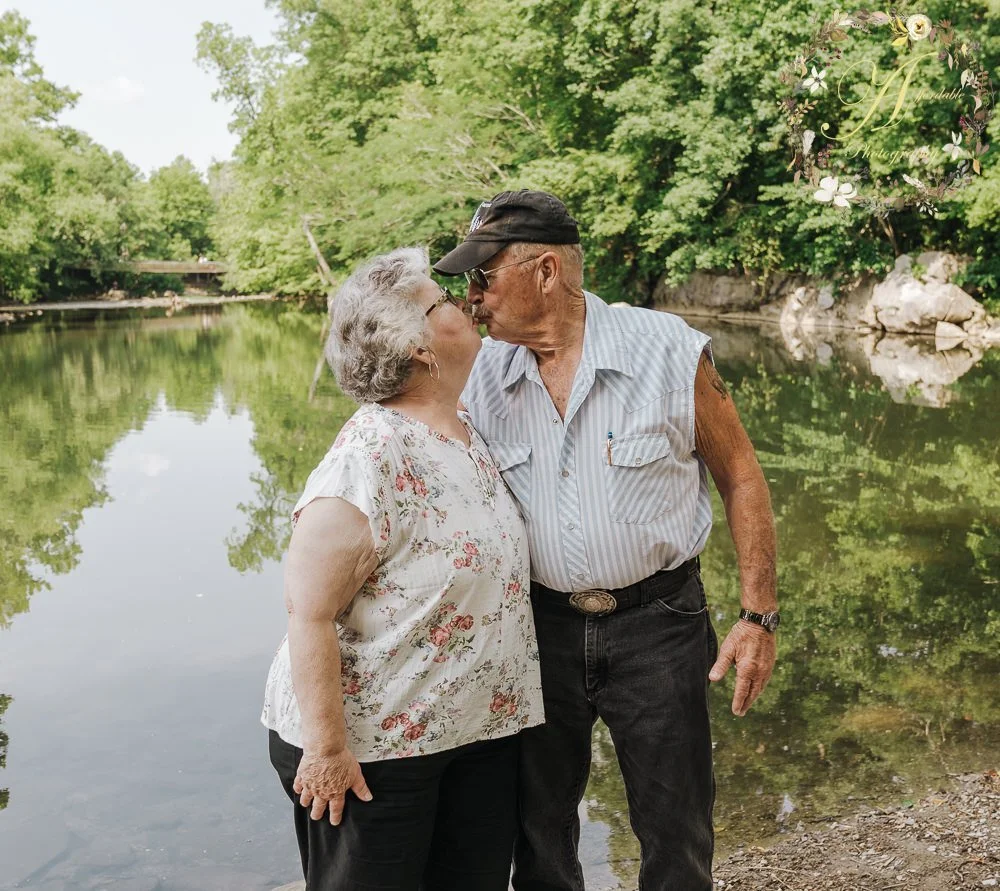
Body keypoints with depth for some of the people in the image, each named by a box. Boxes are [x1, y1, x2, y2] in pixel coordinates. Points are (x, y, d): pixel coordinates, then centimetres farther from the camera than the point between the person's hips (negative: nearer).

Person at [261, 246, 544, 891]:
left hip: (479, 730, 8)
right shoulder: (370, 458, -23)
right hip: (374, 746, -8)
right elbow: (309, 613, -23)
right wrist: (326, 748, -21)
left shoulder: (468, 434, 4)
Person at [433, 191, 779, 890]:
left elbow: (741, 479, -4)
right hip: (538, 624, 3)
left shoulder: (672, 352, -12)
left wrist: (760, 617, -7)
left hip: (657, 626, -2)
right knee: (537, 831, 16)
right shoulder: (481, 374, -3)